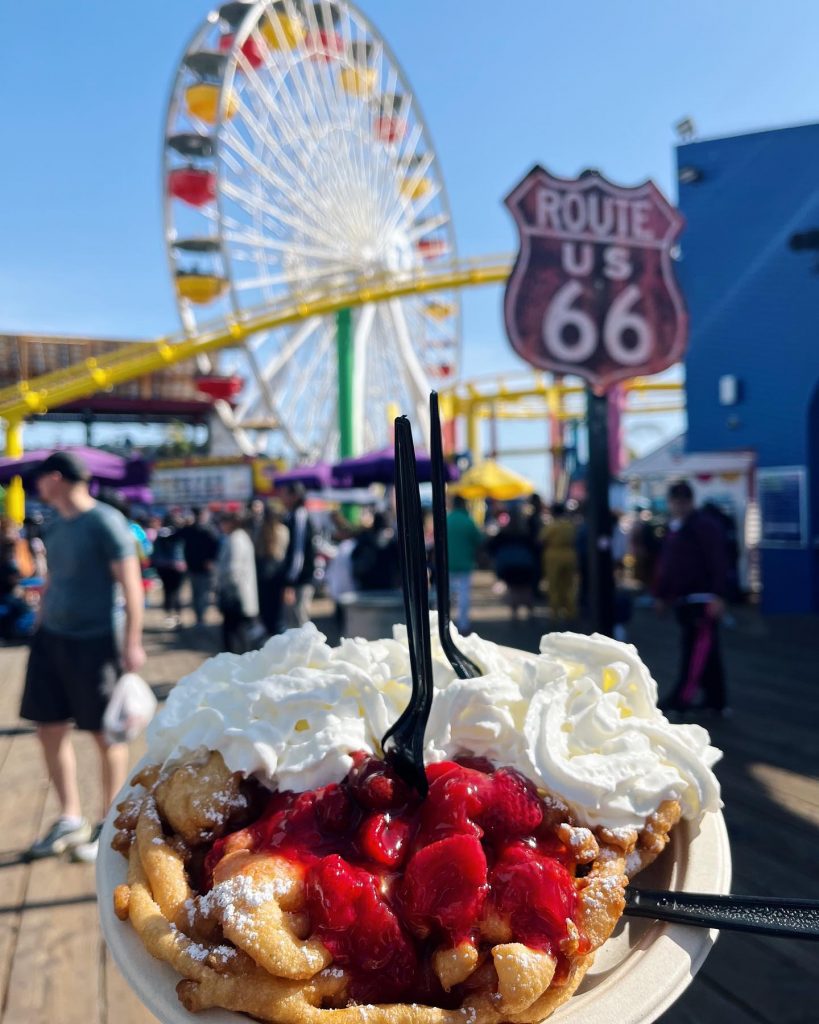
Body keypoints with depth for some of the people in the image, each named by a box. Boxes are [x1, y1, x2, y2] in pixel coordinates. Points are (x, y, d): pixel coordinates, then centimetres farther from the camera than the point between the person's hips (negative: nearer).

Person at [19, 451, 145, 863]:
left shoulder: (105, 522, -12)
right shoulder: (54, 527, 11)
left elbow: (130, 584, -13)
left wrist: (132, 642, -16)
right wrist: (39, 629, 20)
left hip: (93, 642, -8)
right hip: (50, 639, 8)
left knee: (106, 734, 4)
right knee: (50, 730, 11)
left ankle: (108, 825, 20)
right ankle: (70, 820, 28)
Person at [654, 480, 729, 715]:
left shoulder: (705, 525, -10)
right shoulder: (673, 528, 16)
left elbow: (718, 563, -17)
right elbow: (666, 564, 19)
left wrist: (718, 596, -23)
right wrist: (661, 594, 19)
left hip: (702, 599, -9)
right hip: (683, 600, 9)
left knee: (696, 651, -8)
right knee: (704, 651, 13)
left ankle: (681, 700, -10)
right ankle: (715, 702, 20)